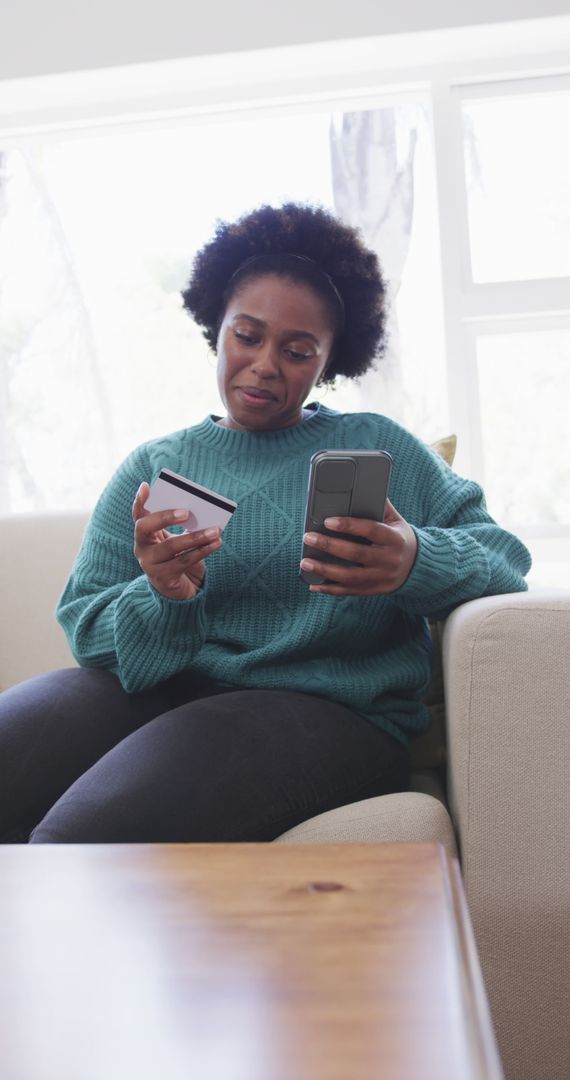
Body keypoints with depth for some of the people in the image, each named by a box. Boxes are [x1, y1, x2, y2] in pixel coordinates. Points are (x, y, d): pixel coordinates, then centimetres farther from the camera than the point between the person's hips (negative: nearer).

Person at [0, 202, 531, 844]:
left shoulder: (378, 449, 12)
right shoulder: (152, 466, 17)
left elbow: (503, 555, 4)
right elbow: (83, 624, 6)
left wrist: (417, 562, -19)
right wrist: (160, 600, -17)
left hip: (329, 709, -3)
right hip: (157, 689, 3)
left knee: (80, 834, -28)